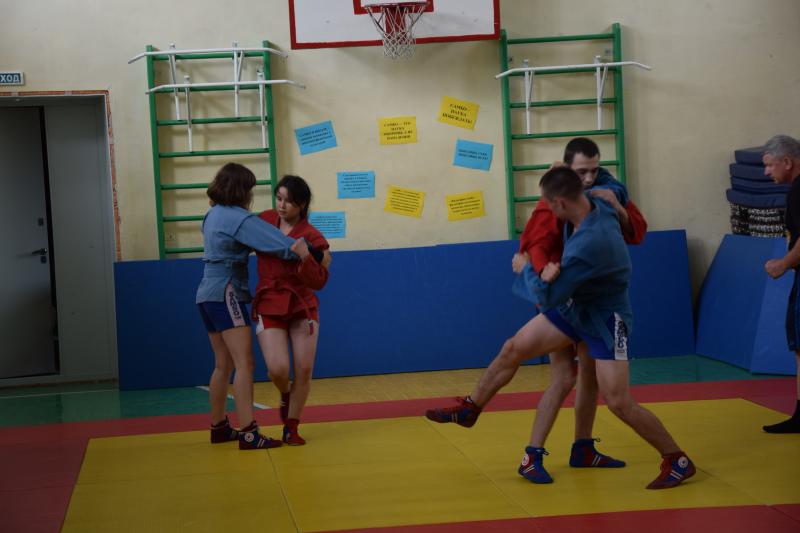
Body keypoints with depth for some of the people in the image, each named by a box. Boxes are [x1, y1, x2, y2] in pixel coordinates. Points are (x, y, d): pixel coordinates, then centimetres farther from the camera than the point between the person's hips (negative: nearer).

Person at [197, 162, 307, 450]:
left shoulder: (213, 214, 14)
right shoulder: (239, 218, -14)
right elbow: (284, 244, -21)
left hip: (208, 294, 10)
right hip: (226, 294, -10)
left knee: (223, 365, 15)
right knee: (244, 363, -13)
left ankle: (218, 426, 21)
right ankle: (248, 433, -19)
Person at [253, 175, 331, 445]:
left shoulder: (312, 237, -12)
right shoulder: (266, 219, -1)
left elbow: (318, 282, -18)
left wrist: (306, 261, -36)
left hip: (302, 306, -1)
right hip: (270, 307, 1)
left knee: (304, 370, -3)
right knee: (278, 369, -14)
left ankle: (291, 428, 14)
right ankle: (286, 396, 22)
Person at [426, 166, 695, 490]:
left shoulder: (589, 244, -38)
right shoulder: (598, 204, -14)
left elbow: (547, 296, -28)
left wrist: (526, 269, -11)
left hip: (605, 319, -9)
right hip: (574, 306, 9)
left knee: (618, 402, -12)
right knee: (512, 349, 9)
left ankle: (678, 461, 5)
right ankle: (469, 409, 29)